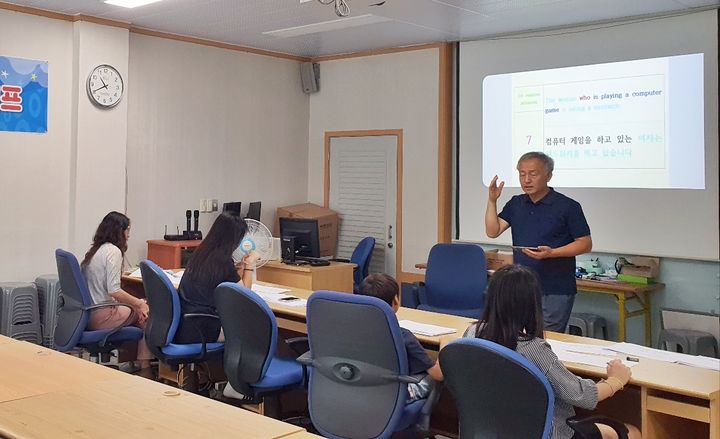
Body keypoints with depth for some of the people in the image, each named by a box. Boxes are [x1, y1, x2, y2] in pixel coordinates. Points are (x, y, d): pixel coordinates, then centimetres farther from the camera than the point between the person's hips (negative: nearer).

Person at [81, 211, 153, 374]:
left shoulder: (95, 250, 14)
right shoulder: (113, 251, -14)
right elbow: (114, 291, -22)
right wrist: (138, 304, -11)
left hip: (87, 314, 9)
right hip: (101, 316, -9)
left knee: (141, 307, 17)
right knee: (147, 315, 4)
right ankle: (145, 368, 6)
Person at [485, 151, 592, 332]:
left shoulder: (568, 206, -7)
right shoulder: (515, 204, 10)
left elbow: (585, 244, -7)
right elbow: (492, 231, 2)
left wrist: (552, 253, -20)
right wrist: (492, 200, -8)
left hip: (556, 292, -5)